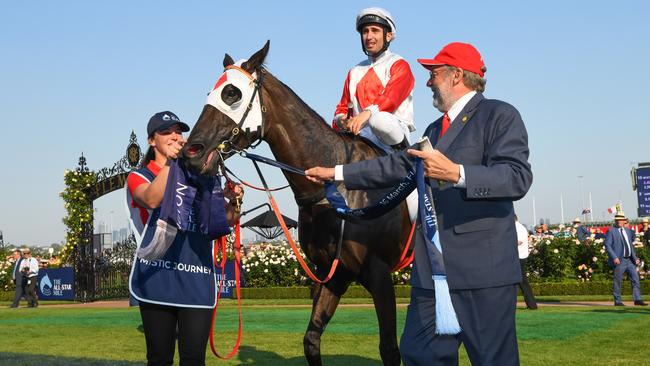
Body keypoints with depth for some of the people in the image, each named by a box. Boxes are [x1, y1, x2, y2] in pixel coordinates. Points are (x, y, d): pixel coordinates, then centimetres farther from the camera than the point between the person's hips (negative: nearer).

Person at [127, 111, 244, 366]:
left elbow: (227, 221, 13)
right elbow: (152, 200, -18)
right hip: (157, 280, -2)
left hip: (197, 280, 2)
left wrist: (232, 201, -8)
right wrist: (171, 162, -26)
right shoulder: (139, 177, 7)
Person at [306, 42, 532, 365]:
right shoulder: (436, 129, 25)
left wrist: (456, 173, -29)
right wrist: (335, 173, 29)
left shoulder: (499, 115, -4)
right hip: (433, 269, 8)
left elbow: (518, 178, -17)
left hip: (482, 268, -8)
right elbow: (396, 166, 30)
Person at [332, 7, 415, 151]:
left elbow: (391, 97, -15)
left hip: (395, 127, -6)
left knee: (380, 120, -40)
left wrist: (368, 112, -35)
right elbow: (344, 106, 21)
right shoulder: (355, 72, 24)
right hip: (361, 131, 6)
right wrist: (341, 119, -5)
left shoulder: (399, 65, 4)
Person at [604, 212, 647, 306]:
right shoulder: (611, 231, -5)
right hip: (619, 261, -6)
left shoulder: (628, 231, 15)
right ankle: (617, 301, 9)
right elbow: (607, 245, -11)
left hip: (630, 260, 6)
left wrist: (635, 258, 13)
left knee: (635, 279, 2)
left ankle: (638, 299, 6)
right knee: (617, 281, 0)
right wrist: (614, 257, -20)